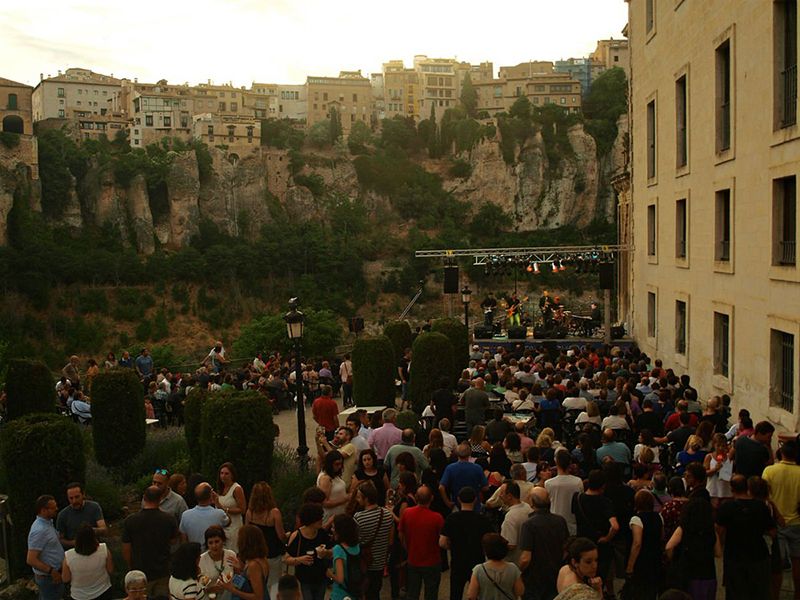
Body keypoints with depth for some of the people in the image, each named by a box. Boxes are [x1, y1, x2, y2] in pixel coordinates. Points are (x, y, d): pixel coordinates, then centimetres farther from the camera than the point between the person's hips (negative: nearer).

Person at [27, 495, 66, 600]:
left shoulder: (47, 522, 4)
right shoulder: (39, 530, -27)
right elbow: (31, 560, -27)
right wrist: (52, 571, -23)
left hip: (54, 574, 9)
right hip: (48, 578, -9)